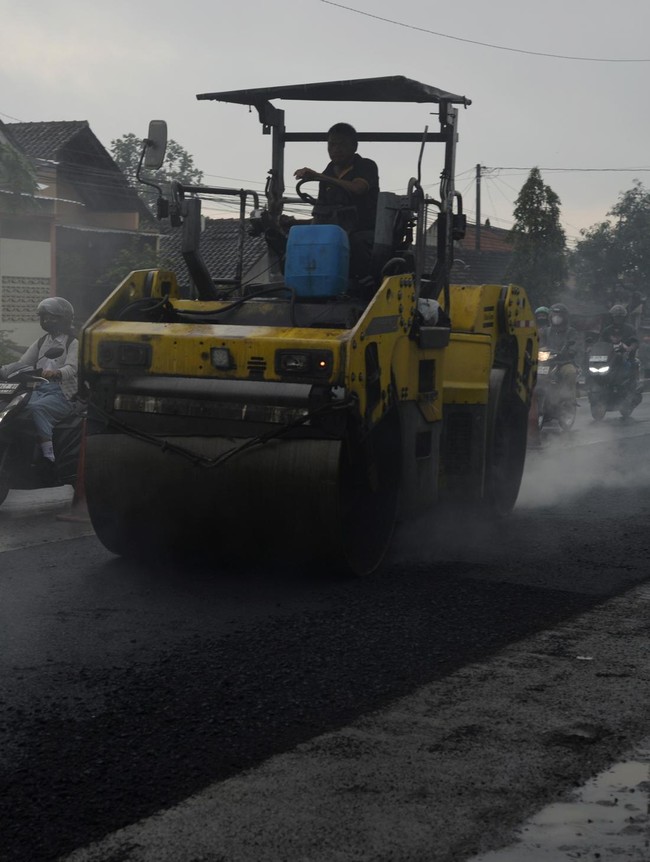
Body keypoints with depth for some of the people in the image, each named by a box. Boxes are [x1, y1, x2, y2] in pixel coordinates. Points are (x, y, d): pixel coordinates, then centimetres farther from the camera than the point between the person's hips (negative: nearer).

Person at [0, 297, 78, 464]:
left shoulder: (73, 343, 3)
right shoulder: (42, 342, 24)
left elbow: (71, 368, -14)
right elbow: (22, 363, 16)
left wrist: (55, 373, -36)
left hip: (62, 393, -6)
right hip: (40, 389, 6)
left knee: (37, 407, -35)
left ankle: (47, 453, -41)